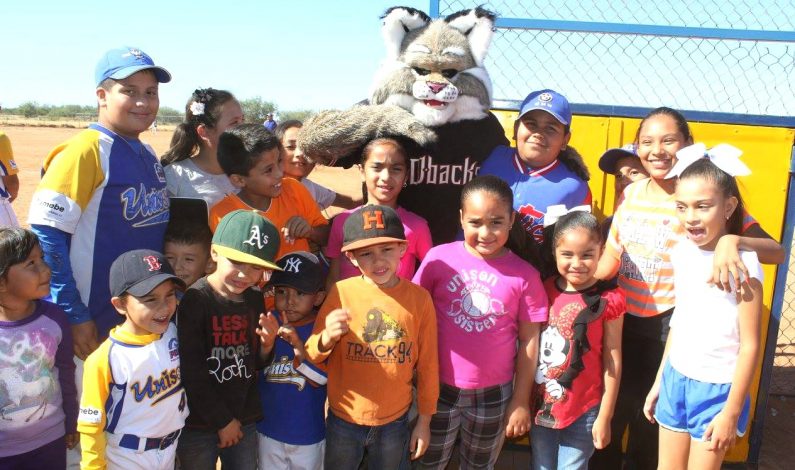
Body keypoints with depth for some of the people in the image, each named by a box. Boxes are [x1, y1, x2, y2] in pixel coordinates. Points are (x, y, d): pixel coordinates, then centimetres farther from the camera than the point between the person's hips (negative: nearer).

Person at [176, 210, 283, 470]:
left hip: (245, 420, 5)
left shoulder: (255, 299, 0)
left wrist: (267, 343, -12)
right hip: (199, 424, -4)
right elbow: (192, 372, -16)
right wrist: (222, 421, -10)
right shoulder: (195, 300, -16)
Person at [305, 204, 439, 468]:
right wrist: (327, 338, -28)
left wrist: (424, 419, 4)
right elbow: (312, 356, -7)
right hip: (343, 421, 0)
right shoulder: (341, 292, -13)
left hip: (395, 422, 0)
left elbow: (427, 364, -2)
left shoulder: (419, 298, -11)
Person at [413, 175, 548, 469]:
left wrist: (521, 401, -2)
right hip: (439, 387, 0)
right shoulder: (438, 258, -12)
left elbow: (529, 342, -5)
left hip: (493, 394, 0)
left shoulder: (524, 275, -10)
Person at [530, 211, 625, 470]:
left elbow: (613, 361, -7)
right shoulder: (544, 290, -2)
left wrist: (604, 417, -4)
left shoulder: (607, 299, -12)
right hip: (541, 406, 3)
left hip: (583, 412, -3)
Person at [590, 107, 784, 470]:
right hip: (620, 321, 4)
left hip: (667, 329, -4)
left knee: (649, 425, 14)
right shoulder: (632, 193, 1)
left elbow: (776, 251, -18)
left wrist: (732, 240, -36)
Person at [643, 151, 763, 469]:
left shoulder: (742, 262, -18)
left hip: (717, 388, -5)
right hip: (676, 380, 5)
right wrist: (659, 381, 13)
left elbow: (750, 345, -15)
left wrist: (731, 413, -12)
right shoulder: (682, 252, -1)